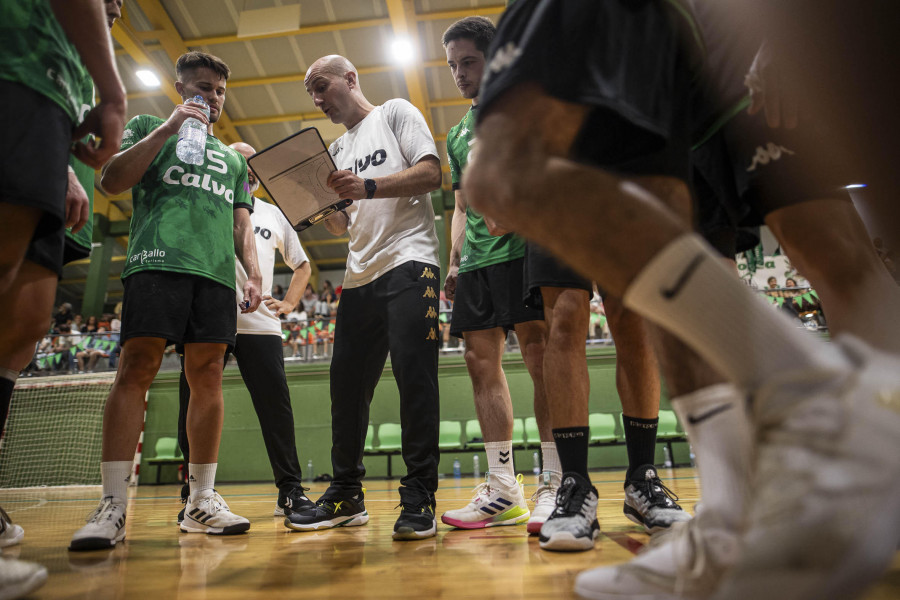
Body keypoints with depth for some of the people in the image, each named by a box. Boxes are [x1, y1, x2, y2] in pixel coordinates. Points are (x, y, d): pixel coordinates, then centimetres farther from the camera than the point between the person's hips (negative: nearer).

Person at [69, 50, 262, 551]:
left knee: (208, 377, -2)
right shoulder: (149, 127, 20)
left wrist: (254, 274, 8)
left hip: (217, 272, 4)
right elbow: (112, 181, 5)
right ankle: (113, 505, -9)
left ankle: (202, 500, 3)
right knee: (137, 368, -13)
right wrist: (168, 128, 1)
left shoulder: (233, 158, 29)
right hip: (158, 261, -3)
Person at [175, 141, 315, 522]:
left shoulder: (272, 213, 22)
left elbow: (302, 264, 27)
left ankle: (290, 491, 5)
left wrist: (289, 303, 13)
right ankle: (193, 495, 15)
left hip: (260, 324, 1)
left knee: (276, 406, -3)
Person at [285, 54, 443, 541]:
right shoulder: (337, 150, 27)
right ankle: (346, 495, 17)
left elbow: (431, 173, -5)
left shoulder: (396, 112, 10)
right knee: (347, 381, 5)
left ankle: (419, 497, -4)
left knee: (413, 373, -13)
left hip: (408, 259, -7)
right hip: (359, 274, 7)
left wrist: (368, 187, -18)